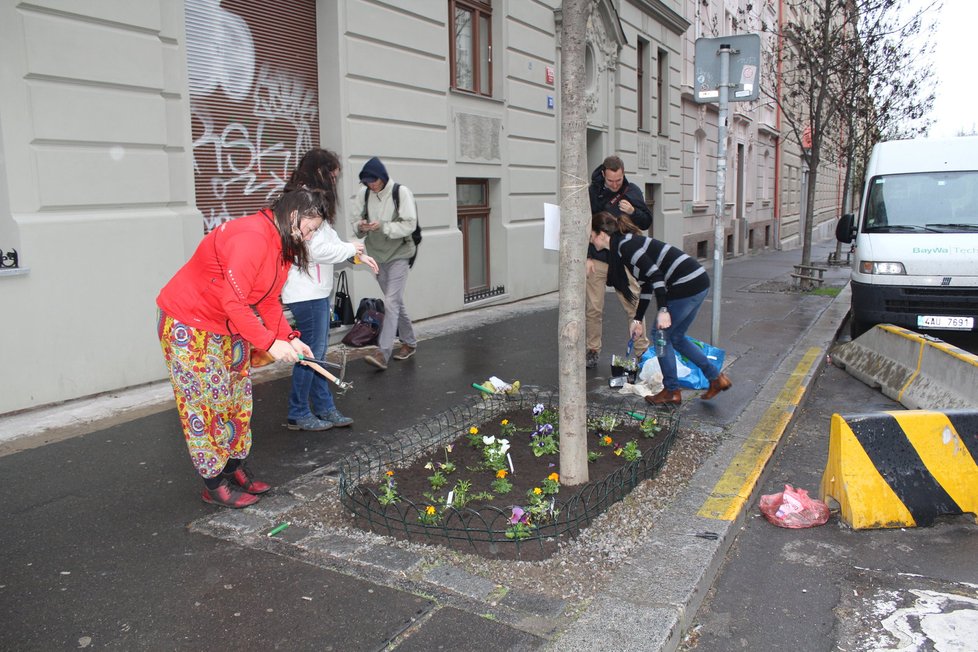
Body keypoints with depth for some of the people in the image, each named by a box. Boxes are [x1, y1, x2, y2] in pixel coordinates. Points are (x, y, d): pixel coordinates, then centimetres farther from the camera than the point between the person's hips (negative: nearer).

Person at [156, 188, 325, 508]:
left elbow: (269, 301, 5)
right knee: (204, 402, 0)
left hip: (228, 326, 10)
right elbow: (233, 302, -32)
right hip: (188, 324, -10)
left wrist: (290, 338, -7)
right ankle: (214, 485, 12)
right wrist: (270, 342, -30)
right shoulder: (252, 236, -29)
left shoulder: (284, 245, 3)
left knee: (236, 398, 13)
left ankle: (235, 470, 27)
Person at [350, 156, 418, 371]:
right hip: (378, 255, 5)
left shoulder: (401, 192, -13)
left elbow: (409, 224, -15)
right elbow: (356, 221, 6)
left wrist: (382, 226, -26)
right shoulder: (363, 194, -1)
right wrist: (361, 226, -17)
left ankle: (383, 353, -18)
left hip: (399, 254, -5)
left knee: (391, 302, -14)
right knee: (396, 302, 15)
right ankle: (410, 342, 31)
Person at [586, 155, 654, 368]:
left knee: (634, 307, 3)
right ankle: (592, 352, 17)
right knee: (593, 309, 3)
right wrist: (586, 257, -8)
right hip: (596, 261, -1)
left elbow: (647, 223, 7)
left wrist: (633, 212, -14)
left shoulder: (632, 191, 3)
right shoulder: (591, 193, -3)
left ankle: (642, 351, 15)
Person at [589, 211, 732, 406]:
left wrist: (662, 310, -24)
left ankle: (672, 392, 15)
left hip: (687, 285, -10)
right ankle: (716, 378, 24)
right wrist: (638, 319, 26)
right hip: (698, 281, 10)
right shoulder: (628, 243, 18)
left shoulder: (625, 245, -12)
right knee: (675, 337, 20)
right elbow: (647, 285, 23)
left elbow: (655, 274, -21)